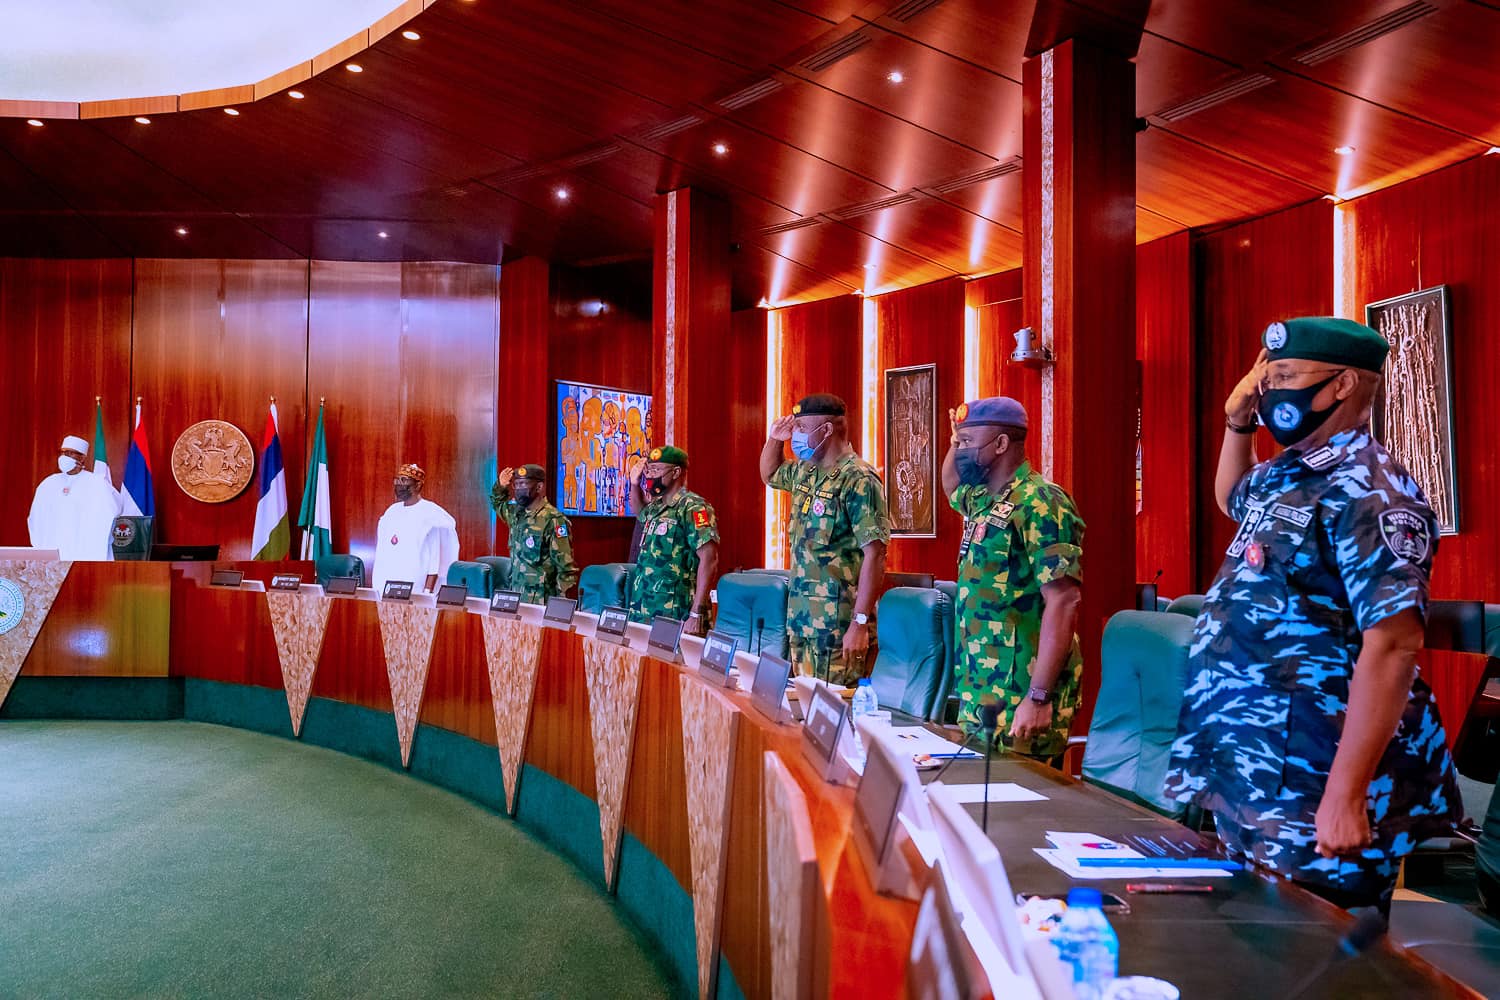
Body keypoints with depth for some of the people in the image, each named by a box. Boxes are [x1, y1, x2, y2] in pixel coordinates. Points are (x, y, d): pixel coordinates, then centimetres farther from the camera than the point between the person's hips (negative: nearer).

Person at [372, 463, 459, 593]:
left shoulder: (431, 515, -7)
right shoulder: (392, 511, 14)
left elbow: (435, 559, -10)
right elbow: (382, 553, 18)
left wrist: (427, 591, -16)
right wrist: (376, 585, 15)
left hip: (415, 591, -6)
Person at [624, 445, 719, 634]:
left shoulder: (692, 507, -11)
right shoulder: (657, 507, 14)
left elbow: (709, 560, -19)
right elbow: (639, 510, 40)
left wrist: (696, 614, -24)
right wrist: (635, 484, 19)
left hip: (675, 618, -8)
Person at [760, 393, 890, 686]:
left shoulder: (858, 480, -16)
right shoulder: (805, 473, 11)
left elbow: (874, 555, -20)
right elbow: (769, 474, 34)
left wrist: (860, 622, -23)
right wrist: (775, 439, 13)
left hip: (837, 620, -8)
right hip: (801, 614, 8)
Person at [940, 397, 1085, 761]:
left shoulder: (1040, 505, -15)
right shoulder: (982, 500, 12)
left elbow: (1063, 602, -21)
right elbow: (950, 484, 37)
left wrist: (1039, 697, -25)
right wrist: (956, 440, 16)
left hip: (1018, 699, -9)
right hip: (978, 692, 9)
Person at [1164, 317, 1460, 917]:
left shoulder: (1368, 493, -18)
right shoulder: (1286, 475, 11)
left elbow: (1391, 647, -25)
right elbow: (1233, 500, 35)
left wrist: (1346, 795, -29)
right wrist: (1238, 422, 16)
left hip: (1313, 800, -9)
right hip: (1251, 781, 9)